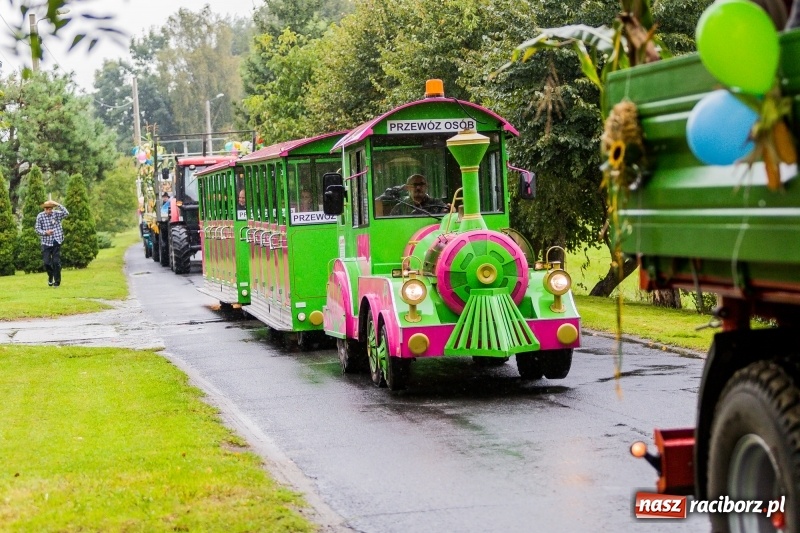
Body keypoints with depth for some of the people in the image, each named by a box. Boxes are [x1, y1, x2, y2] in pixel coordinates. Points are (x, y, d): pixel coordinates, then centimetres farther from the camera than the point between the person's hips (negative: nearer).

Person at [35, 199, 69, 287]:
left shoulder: (56, 214, -3)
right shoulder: (40, 216, -3)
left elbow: (66, 213, -19)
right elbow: (37, 229, 0)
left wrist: (58, 205, -25)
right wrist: (45, 232, -17)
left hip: (56, 241, -1)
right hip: (46, 243, 1)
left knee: (56, 262, -1)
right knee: (46, 262, -1)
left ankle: (57, 281, 11)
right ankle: (50, 276, 30)